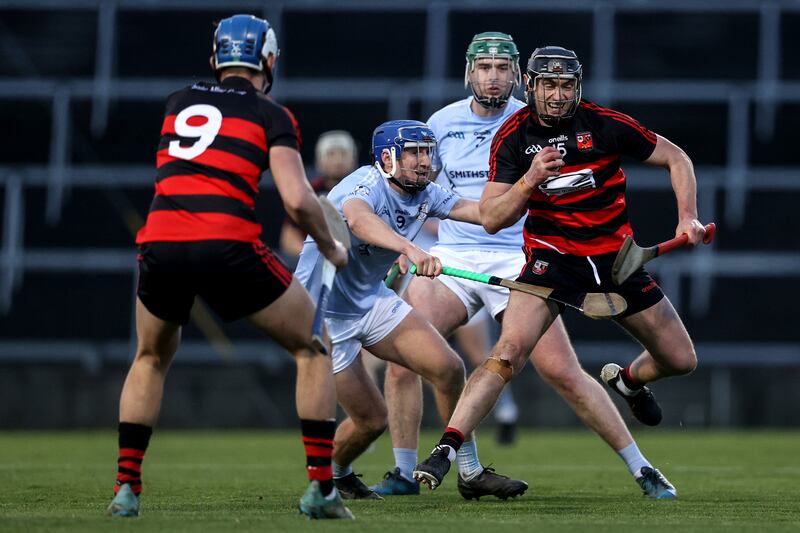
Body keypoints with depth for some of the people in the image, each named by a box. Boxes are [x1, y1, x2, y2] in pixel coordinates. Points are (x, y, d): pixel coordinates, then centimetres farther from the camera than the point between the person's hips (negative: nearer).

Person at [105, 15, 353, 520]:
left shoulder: (179, 101, 21)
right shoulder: (272, 115, 9)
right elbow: (298, 200, -3)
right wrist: (331, 247, 14)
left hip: (160, 243, 4)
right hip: (227, 245, -4)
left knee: (151, 359, 30)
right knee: (312, 349, 16)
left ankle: (126, 487, 19)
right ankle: (321, 488, 7)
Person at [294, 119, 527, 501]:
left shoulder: (423, 194, -2)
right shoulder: (366, 186, -27)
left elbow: (484, 212, -11)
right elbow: (358, 219, -51)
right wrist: (411, 249, -69)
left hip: (372, 300, 7)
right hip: (325, 310, -7)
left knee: (448, 368, -7)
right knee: (371, 419, -4)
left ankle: (471, 471, 6)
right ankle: (334, 476, 28)